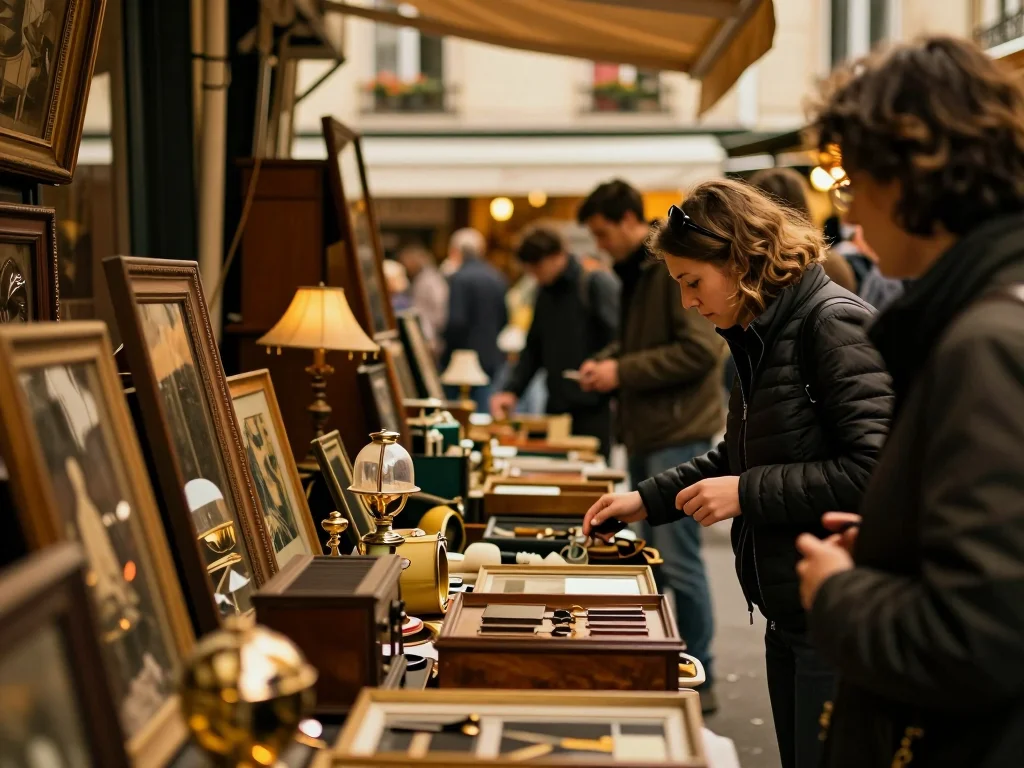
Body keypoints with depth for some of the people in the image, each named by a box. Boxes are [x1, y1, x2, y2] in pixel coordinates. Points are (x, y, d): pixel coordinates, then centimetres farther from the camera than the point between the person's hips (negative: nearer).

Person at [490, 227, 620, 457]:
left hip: (594, 410, -7)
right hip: (557, 407, 7)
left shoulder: (598, 283, -8)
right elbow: (534, 349, 19)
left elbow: (617, 338, -16)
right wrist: (512, 391, 7)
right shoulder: (545, 293, 15)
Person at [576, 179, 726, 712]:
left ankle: (699, 678, 6)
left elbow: (701, 349, -21)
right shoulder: (635, 270, 14)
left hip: (679, 432, -10)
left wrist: (623, 371, -18)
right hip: (646, 431, 10)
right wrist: (605, 361, 5)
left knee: (678, 559, -6)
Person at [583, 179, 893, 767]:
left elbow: (873, 470, -25)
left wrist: (748, 494, -18)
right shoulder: (761, 336, 11)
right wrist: (647, 500, 17)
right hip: (788, 618, 9)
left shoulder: (835, 323, -17)